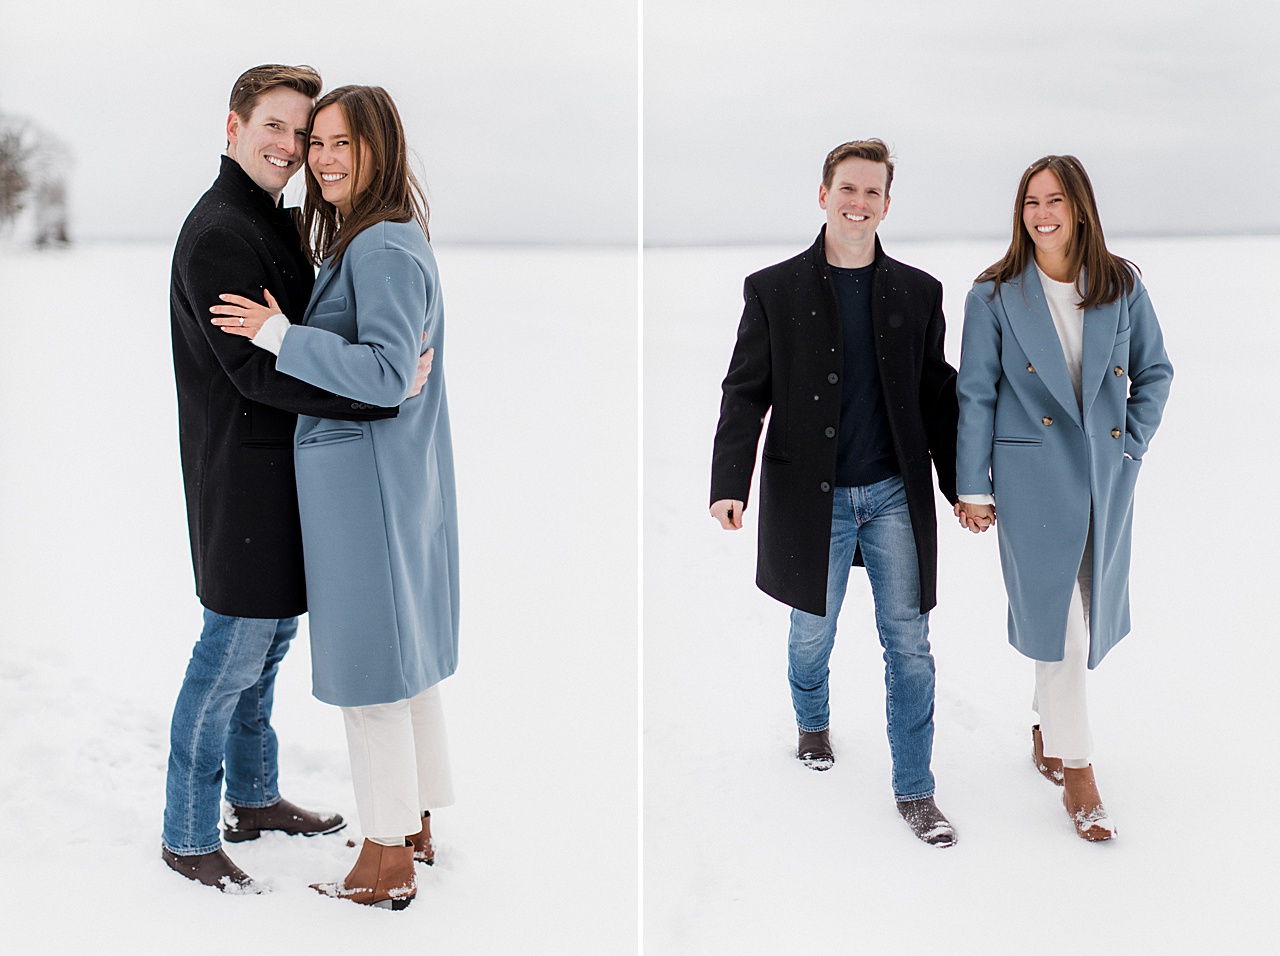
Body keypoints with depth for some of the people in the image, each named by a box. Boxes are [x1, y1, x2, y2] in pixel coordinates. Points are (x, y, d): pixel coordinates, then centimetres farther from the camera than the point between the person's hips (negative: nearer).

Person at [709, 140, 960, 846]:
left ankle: (914, 791, 15)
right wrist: (730, 484, -14)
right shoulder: (774, 290, -1)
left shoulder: (918, 292, 5)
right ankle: (812, 723, 47)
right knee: (812, 632, 15)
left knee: (908, 645, 3)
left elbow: (937, 396, 8)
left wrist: (963, 488, 6)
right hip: (812, 496, -1)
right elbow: (745, 392, -3)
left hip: (895, 495, 1)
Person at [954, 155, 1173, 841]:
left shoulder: (1122, 287, 3)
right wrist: (971, 487, -3)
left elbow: (1154, 370, 14)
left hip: (1107, 475, 4)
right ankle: (1075, 770, 9)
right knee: (1054, 616, -3)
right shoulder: (994, 296, -3)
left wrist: (1133, 442, 3)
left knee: (1089, 611, 13)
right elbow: (975, 394, -2)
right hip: (1032, 478, -3)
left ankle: (1047, 730, 36)